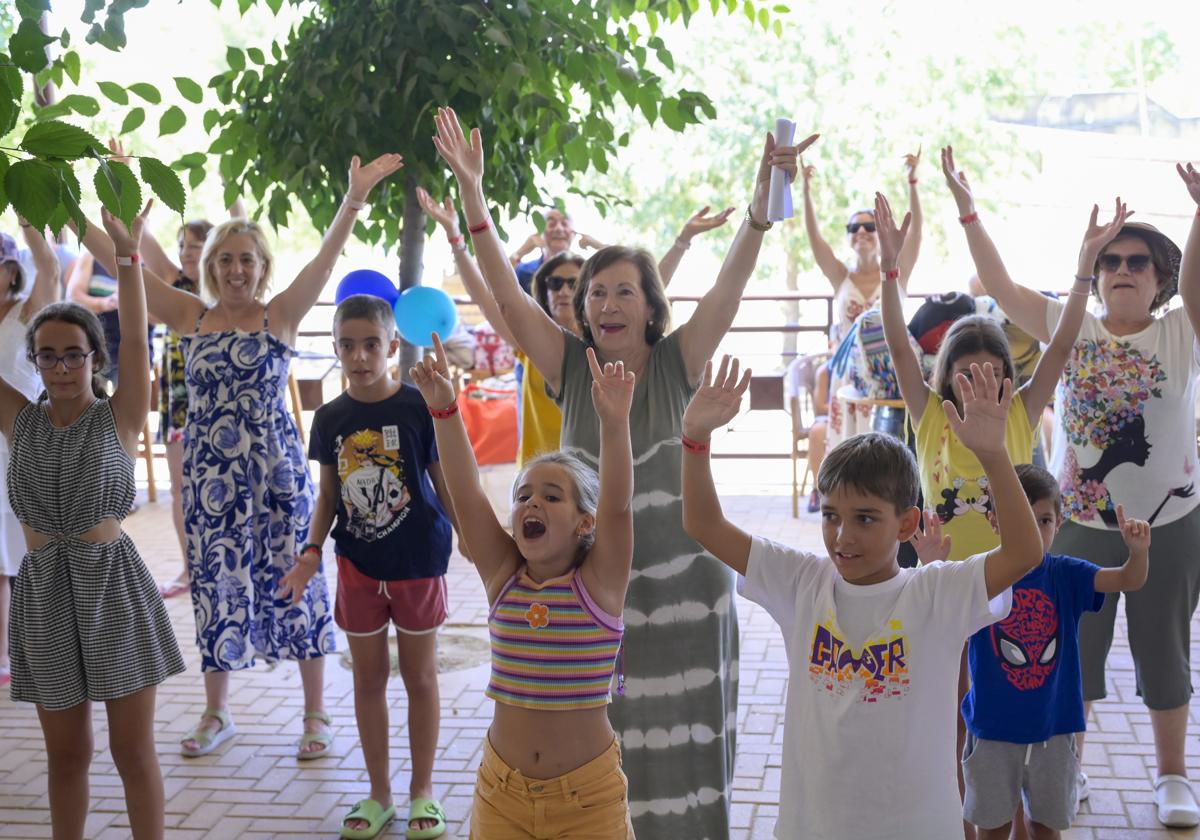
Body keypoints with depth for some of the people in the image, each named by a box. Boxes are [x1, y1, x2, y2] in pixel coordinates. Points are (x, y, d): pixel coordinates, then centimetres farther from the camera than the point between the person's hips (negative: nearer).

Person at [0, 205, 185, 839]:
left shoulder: (119, 418, -3)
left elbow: (136, 342, -15)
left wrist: (127, 257, -24)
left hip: (113, 583, -3)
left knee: (133, 750, 4)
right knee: (66, 753, 14)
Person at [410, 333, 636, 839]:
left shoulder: (597, 584, -8)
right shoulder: (503, 577, -1)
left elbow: (618, 505, -23)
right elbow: (465, 494, -10)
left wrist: (613, 423, -36)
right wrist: (443, 409, -20)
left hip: (588, 796, -2)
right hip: (502, 792, 3)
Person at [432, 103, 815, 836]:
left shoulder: (679, 364, -4)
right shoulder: (570, 367, -1)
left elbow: (732, 282, -15)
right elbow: (507, 291, -10)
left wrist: (764, 196, -28)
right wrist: (472, 195, -20)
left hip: (682, 583, -1)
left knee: (680, 745, 9)